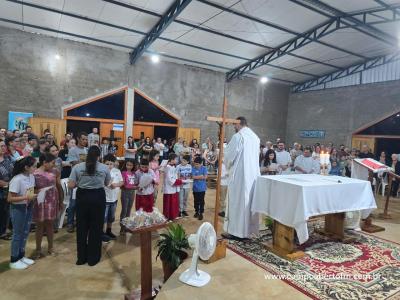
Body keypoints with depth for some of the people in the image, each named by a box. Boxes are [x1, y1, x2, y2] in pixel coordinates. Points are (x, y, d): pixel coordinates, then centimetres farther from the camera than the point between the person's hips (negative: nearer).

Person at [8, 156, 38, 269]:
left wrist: (35, 194, -5)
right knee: (17, 234, 7)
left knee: (25, 233, 18)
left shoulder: (31, 176, -2)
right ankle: (14, 260, 24)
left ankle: (21, 256, 35)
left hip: (28, 207, 7)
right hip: (18, 209, -7)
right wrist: (27, 197, -26)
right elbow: (10, 198, -21)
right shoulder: (17, 180, -24)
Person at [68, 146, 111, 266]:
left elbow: (70, 185, -5)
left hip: (82, 197, 1)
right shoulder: (104, 168, -3)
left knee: (81, 227, 15)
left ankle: (81, 257, 25)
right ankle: (93, 258, 20)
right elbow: (107, 184, 9)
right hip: (98, 197, -1)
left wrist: (80, 183, 13)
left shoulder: (77, 167, -3)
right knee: (96, 227, 10)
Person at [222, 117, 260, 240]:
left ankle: (235, 231, 8)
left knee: (237, 202, 1)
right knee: (249, 201, 14)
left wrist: (228, 165, 12)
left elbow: (228, 156, -10)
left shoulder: (238, 136, -13)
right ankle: (248, 228, 23)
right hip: (253, 174, 7)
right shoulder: (256, 137, 9)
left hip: (239, 174, -7)